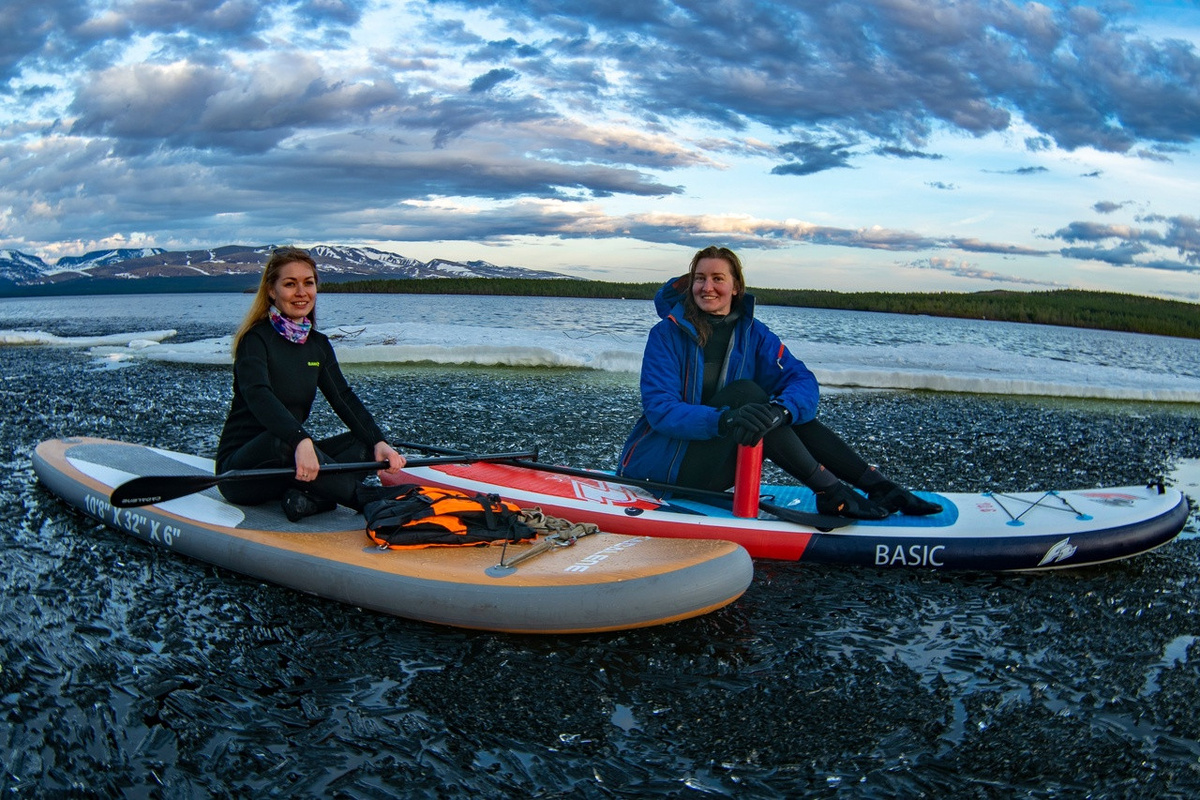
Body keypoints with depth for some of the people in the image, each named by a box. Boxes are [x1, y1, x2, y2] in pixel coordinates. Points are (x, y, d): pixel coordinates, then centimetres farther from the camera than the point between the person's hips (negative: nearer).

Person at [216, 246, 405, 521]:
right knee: (283, 440, -39)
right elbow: (257, 395, -31)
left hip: (291, 460, 7)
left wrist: (379, 442, -20)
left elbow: (344, 398, -1)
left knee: (365, 443, -13)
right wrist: (300, 441, -49)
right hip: (239, 466, -7)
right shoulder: (256, 339, -12)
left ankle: (309, 497, -31)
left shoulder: (319, 344, 9)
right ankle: (370, 500, -31)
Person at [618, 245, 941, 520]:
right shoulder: (667, 334, -11)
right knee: (744, 392, -26)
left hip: (709, 471, 5)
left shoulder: (753, 334, 2)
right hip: (657, 464, -5)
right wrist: (724, 419, -39)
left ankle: (879, 487, -16)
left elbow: (803, 380, -12)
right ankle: (830, 493, -28)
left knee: (792, 410, -13)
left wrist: (780, 409, -36)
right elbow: (659, 409, -22)